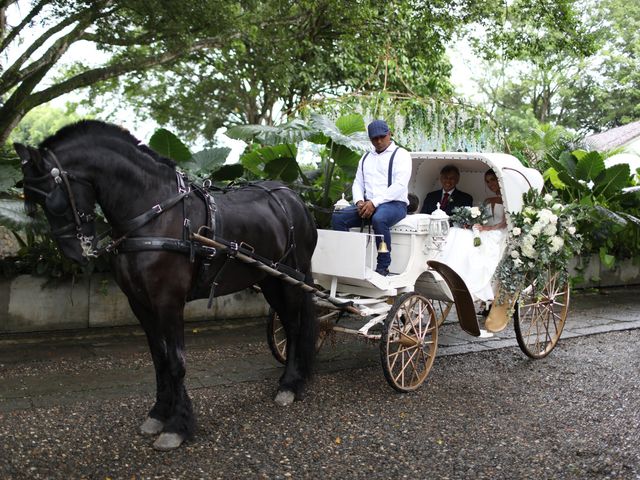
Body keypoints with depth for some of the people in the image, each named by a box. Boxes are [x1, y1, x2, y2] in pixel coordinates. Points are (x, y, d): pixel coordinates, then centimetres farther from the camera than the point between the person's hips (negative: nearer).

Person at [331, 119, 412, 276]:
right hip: (367, 204, 6)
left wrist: (374, 203, -19)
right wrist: (359, 201, -5)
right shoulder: (366, 157, 22)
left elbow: (399, 186, -11)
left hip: (394, 203, -6)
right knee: (338, 217, -18)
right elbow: (357, 183, 18)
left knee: (378, 219, -39)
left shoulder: (400, 154, 2)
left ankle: (383, 266, -27)